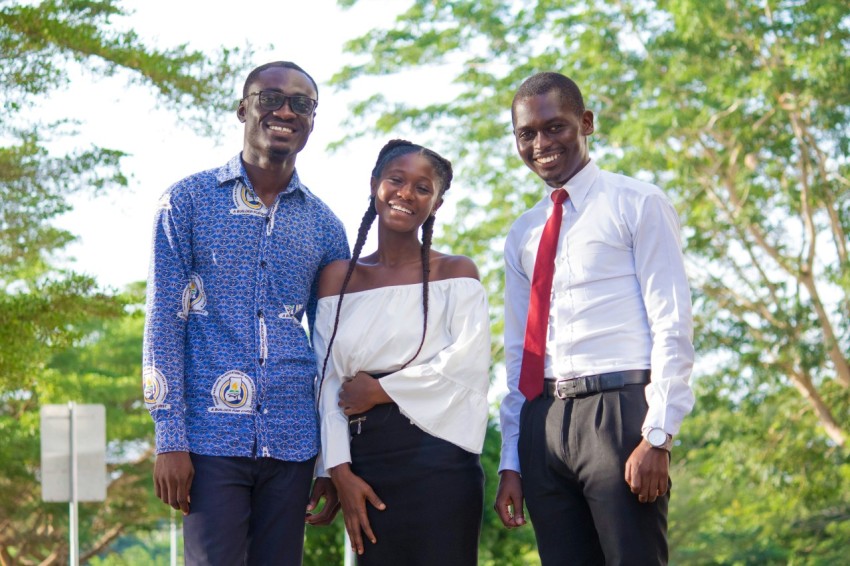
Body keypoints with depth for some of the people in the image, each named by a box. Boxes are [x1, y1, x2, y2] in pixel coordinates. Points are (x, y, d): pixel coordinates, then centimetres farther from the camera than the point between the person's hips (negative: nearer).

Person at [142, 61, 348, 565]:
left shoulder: (324, 225, 12)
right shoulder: (190, 201, 3)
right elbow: (164, 320, -2)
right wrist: (170, 440, -9)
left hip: (291, 442, 3)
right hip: (212, 435, -3)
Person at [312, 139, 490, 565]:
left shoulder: (455, 273, 5)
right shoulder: (339, 277, 13)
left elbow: (468, 361, -9)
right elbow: (328, 383, 8)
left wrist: (381, 390, -5)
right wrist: (340, 470, -2)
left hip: (437, 455, -3)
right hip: (367, 462, 3)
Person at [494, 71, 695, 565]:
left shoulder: (638, 204, 2)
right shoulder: (523, 235, 19)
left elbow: (672, 326, -5)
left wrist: (657, 436, -15)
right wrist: (510, 461, 13)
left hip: (617, 410, -5)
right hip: (542, 424, 5)